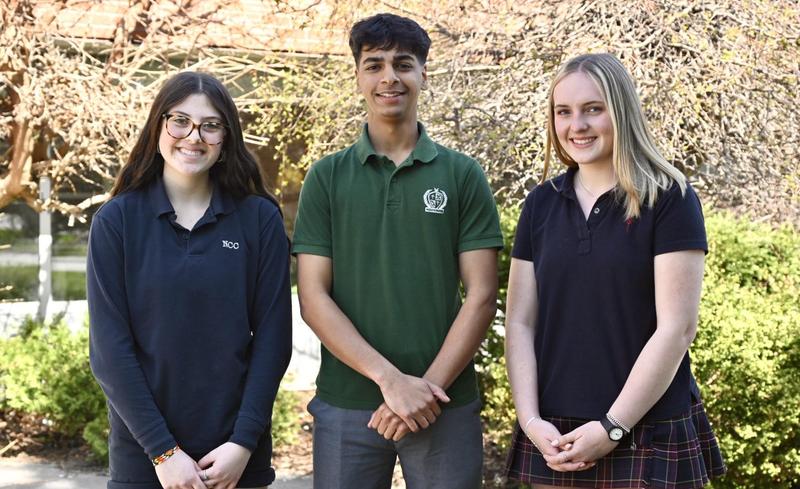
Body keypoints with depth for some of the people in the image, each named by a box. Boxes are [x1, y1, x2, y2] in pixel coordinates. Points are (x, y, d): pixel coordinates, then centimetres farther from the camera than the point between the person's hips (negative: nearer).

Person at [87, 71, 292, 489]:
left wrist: (244, 442, -10)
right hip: (143, 455, -1)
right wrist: (162, 450, -12)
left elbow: (272, 336, -2)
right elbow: (109, 347, -6)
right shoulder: (117, 220, -3)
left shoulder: (260, 219, -1)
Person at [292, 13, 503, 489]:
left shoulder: (463, 175, 4)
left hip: (446, 406, 0)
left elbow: (481, 295, 0)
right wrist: (390, 378, -12)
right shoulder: (327, 177, 5)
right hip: (345, 406, 1)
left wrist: (429, 387, -11)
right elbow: (314, 297, -2)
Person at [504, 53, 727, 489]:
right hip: (555, 437, 4)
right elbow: (520, 323, 5)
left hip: (648, 433, -4)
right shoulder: (541, 204, 6)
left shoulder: (669, 200, -6)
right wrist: (531, 420, -7)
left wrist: (612, 427, -14)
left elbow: (676, 328, -11)